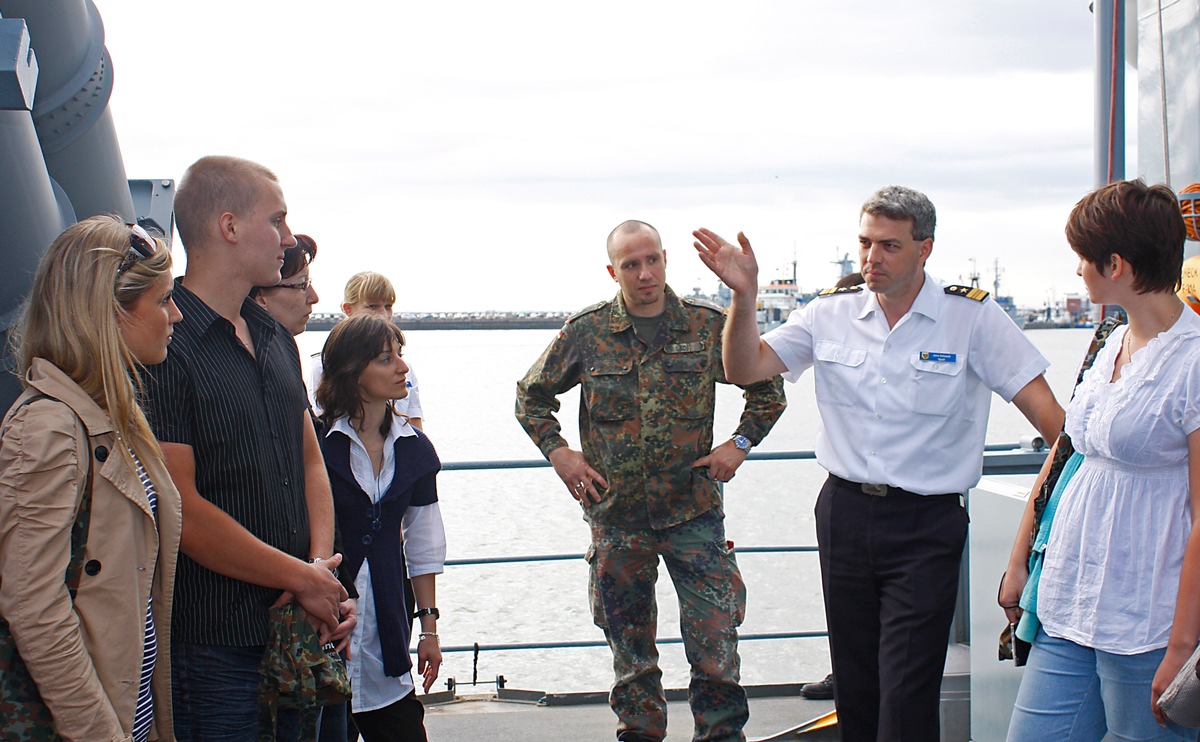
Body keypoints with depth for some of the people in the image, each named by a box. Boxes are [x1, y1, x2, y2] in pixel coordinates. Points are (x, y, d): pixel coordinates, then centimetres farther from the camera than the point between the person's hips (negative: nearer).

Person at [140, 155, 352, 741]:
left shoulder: (275, 339, 14)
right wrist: (305, 579, -11)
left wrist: (322, 566, -2)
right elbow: (180, 509, -19)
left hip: (297, 627, 8)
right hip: (212, 643, -8)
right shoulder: (162, 347, -15)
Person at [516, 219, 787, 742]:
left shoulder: (709, 326, -1)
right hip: (615, 517, 1)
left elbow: (768, 388, 11)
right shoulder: (586, 332, -1)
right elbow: (531, 396, 13)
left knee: (715, 641, -2)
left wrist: (739, 444, 0)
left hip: (694, 513, -1)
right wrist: (558, 452, 1)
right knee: (629, 648, 12)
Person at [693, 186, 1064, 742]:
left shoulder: (973, 317, -6)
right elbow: (745, 369, 2)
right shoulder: (832, 314, 4)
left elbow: (1043, 408, -7)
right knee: (854, 688, 14)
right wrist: (744, 296, -13)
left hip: (925, 527, -4)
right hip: (844, 513, 4)